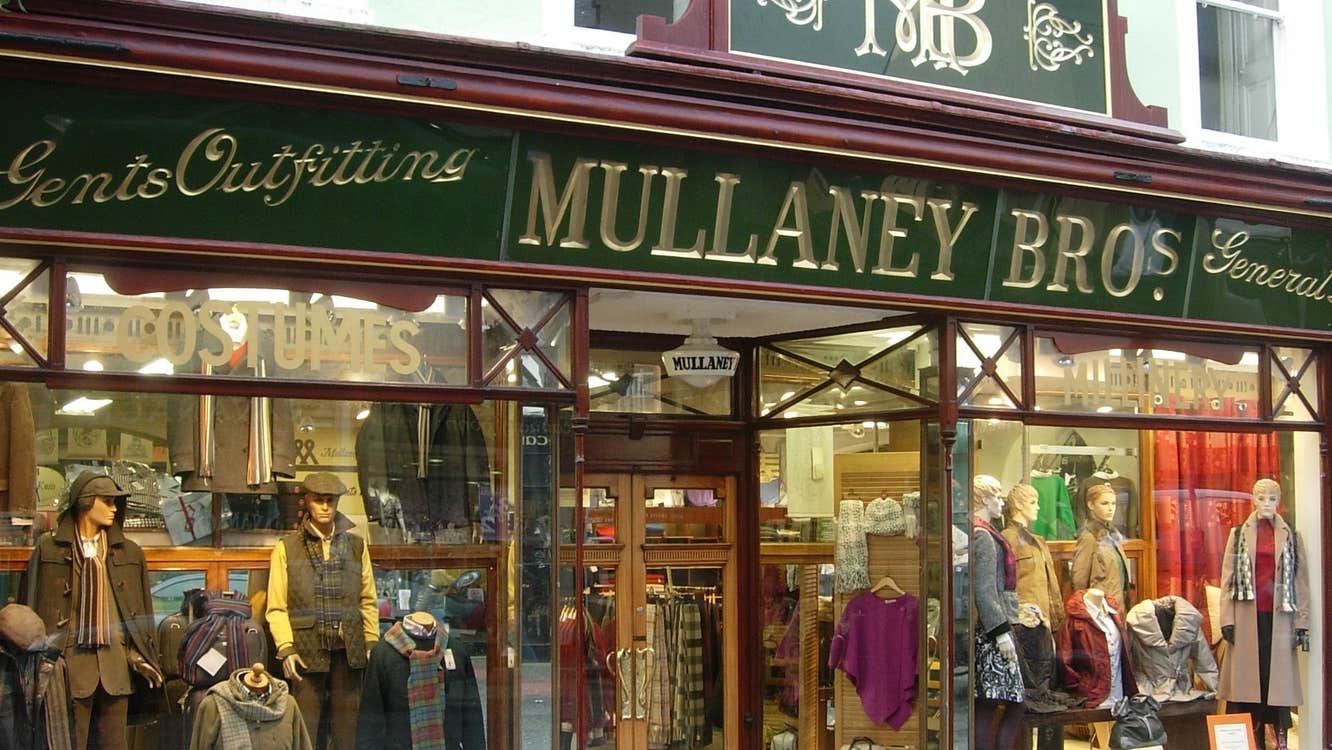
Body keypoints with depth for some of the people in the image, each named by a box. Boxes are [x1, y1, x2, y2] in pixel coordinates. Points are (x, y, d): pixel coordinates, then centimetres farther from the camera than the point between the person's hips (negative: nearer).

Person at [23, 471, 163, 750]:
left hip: (116, 664, 3)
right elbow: (35, 609, 0)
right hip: (71, 662, -3)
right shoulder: (49, 549, 1)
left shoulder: (130, 552, 10)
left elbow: (143, 610, 11)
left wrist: (143, 657, 3)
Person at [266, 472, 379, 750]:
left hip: (349, 651, 3)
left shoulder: (356, 545, 12)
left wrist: (372, 644, 6)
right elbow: (276, 607, 1)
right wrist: (286, 649, -8)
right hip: (307, 651, -2)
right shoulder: (287, 547, 4)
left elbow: (368, 601, 14)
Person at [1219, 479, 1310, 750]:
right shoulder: (1239, 534, 7)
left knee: (1278, 673, -2)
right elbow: (1228, 577, 4)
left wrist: (1302, 621, -2)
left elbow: (1301, 580, 5)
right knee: (1249, 674, -2)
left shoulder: (1291, 536, 8)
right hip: (1248, 615, 0)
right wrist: (1227, 619, -4)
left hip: (1279, 615, 0)